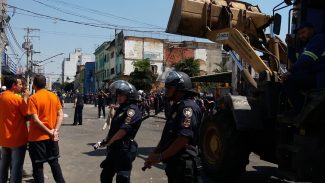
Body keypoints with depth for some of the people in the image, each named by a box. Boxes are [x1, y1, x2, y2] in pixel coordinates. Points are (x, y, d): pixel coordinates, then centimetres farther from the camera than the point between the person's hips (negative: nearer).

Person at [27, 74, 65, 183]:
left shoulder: (33, 98, -12)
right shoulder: (54, 96, 3)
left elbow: (35, 119, -19)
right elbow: (60, 115, 0)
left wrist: (49, 132, -13)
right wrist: (55, 131, -6)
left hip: (37, 137, -5)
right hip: (52, 137, 5)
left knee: (37, 165, 8)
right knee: (54, 162, 18)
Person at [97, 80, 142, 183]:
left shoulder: (132, 110, -17)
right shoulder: (121, 108, 14)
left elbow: (123, 130, -25)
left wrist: (108, 142, -11)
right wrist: (106, 140, 8)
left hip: (124, 150, -10)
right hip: (114, 149, 10)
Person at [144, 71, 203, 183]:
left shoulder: (187, 107, -17)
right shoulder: (176, 106, 15)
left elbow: (183, 139, -25)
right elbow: (167, 136, 18)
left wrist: (160, 156, -18)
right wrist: (155, 154, 9)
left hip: (184, 165, -10)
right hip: (174, 163, 10)